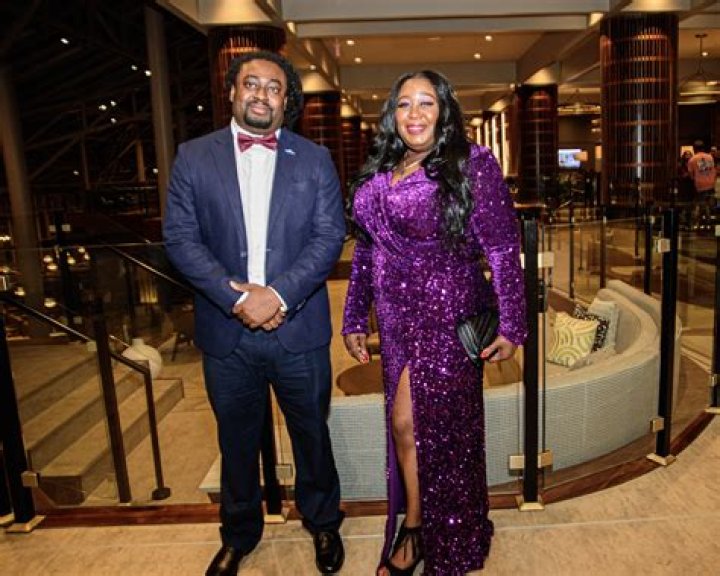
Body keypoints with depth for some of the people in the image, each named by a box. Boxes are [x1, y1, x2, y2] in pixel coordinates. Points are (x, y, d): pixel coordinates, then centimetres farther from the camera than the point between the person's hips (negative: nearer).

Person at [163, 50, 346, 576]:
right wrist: (235, 297, -16)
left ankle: (322, 523, 40)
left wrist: (279, 293, -18)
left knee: (312, 433, 15)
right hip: (227, 331, 1)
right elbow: (180, 237, -4)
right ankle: (239, 533, 42)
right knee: (237, 440, 18)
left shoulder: (315, 159, 3)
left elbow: (330, 236, -5)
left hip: (299, 330, 0)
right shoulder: (194, 157, 3)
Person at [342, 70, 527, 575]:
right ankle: (417, 528, 33)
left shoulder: (472, 164, -7)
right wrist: (355, 320, 13)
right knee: (417, 427, 14)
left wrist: (511, 325, -9)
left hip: (448, 315, -5)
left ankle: (415, 531, 28)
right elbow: (366, 250, 13)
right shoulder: (377, 173, 9)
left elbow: (503, 249, -8)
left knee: (411, 424, 1)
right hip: (397, 319, 5)